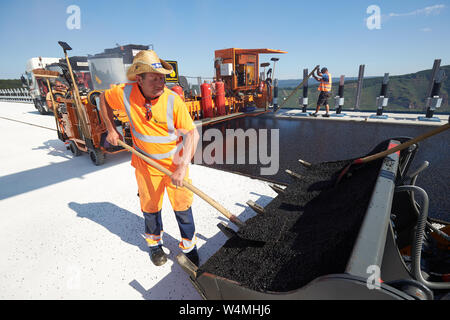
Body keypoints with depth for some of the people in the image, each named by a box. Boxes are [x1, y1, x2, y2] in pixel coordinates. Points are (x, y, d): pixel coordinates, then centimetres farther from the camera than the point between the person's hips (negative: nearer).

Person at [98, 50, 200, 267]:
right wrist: (111, 130, 7)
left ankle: (189, 246, 30)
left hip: (175, 162, -2)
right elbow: (104, 99, 10)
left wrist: (182, 167, -29)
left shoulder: (173, 100, -21)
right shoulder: (125, 93, -13)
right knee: (150, 207, 16)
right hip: (146, 163, 2)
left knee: (182, 206, 6)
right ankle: (154, 243, 43)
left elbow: (192, 133, -22)